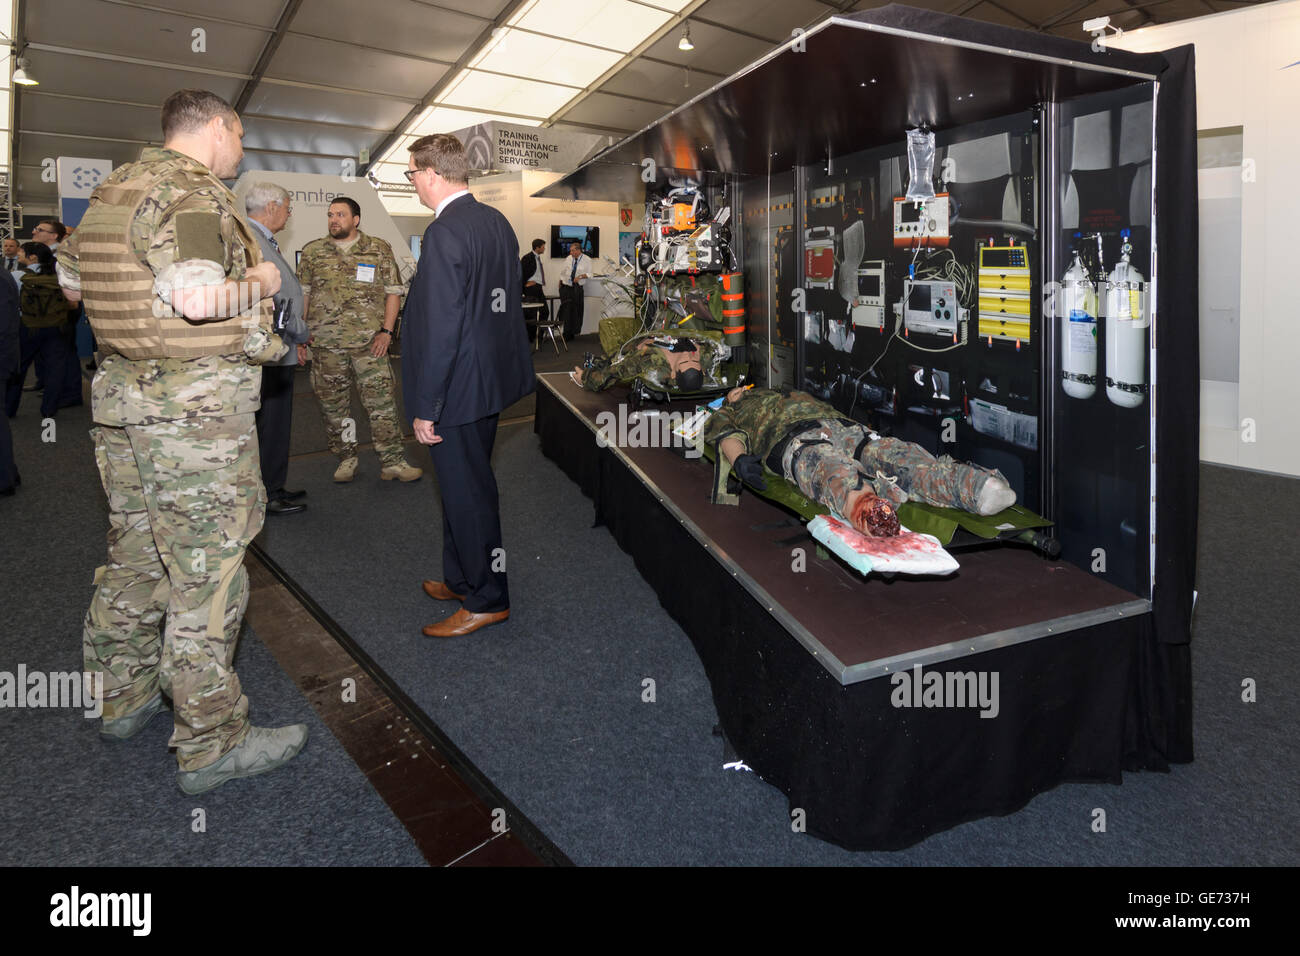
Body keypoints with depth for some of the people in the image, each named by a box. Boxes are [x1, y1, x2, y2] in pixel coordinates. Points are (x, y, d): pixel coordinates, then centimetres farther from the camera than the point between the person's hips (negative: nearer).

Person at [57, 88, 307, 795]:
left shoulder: (112, 190, 15)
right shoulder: (193, 193, -14)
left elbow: (71, 281, 24)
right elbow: (201, 298, -27)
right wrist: (259, 281, -9)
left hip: (122, 395, 10)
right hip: (196, 410, -9)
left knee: (134, 554, 19)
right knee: (205, 572, -3)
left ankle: (124, 698, 35)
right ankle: (210, 742, 7)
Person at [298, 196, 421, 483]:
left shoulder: (379, 250, 5)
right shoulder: (313, 251, 10)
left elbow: (393, 292, 4)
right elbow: (302, 294, 14)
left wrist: (386, 331, -5)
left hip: (369, 341, -2)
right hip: (325, 344, 2)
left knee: (382, 400, -5)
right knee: (332, 403, 7)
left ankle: (393, 462, 1)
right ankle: (345, 459, 21)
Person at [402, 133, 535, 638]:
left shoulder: (444, 234, -20)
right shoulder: (497, 221, 7)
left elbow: (441, 328, -23)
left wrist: (426, 407, -18)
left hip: (457, 388, -9)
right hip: (491, 378, 9)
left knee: (466, 493, 3)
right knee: (466, 486, 21)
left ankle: (487, 600, 17)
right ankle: (462, 580, 36)